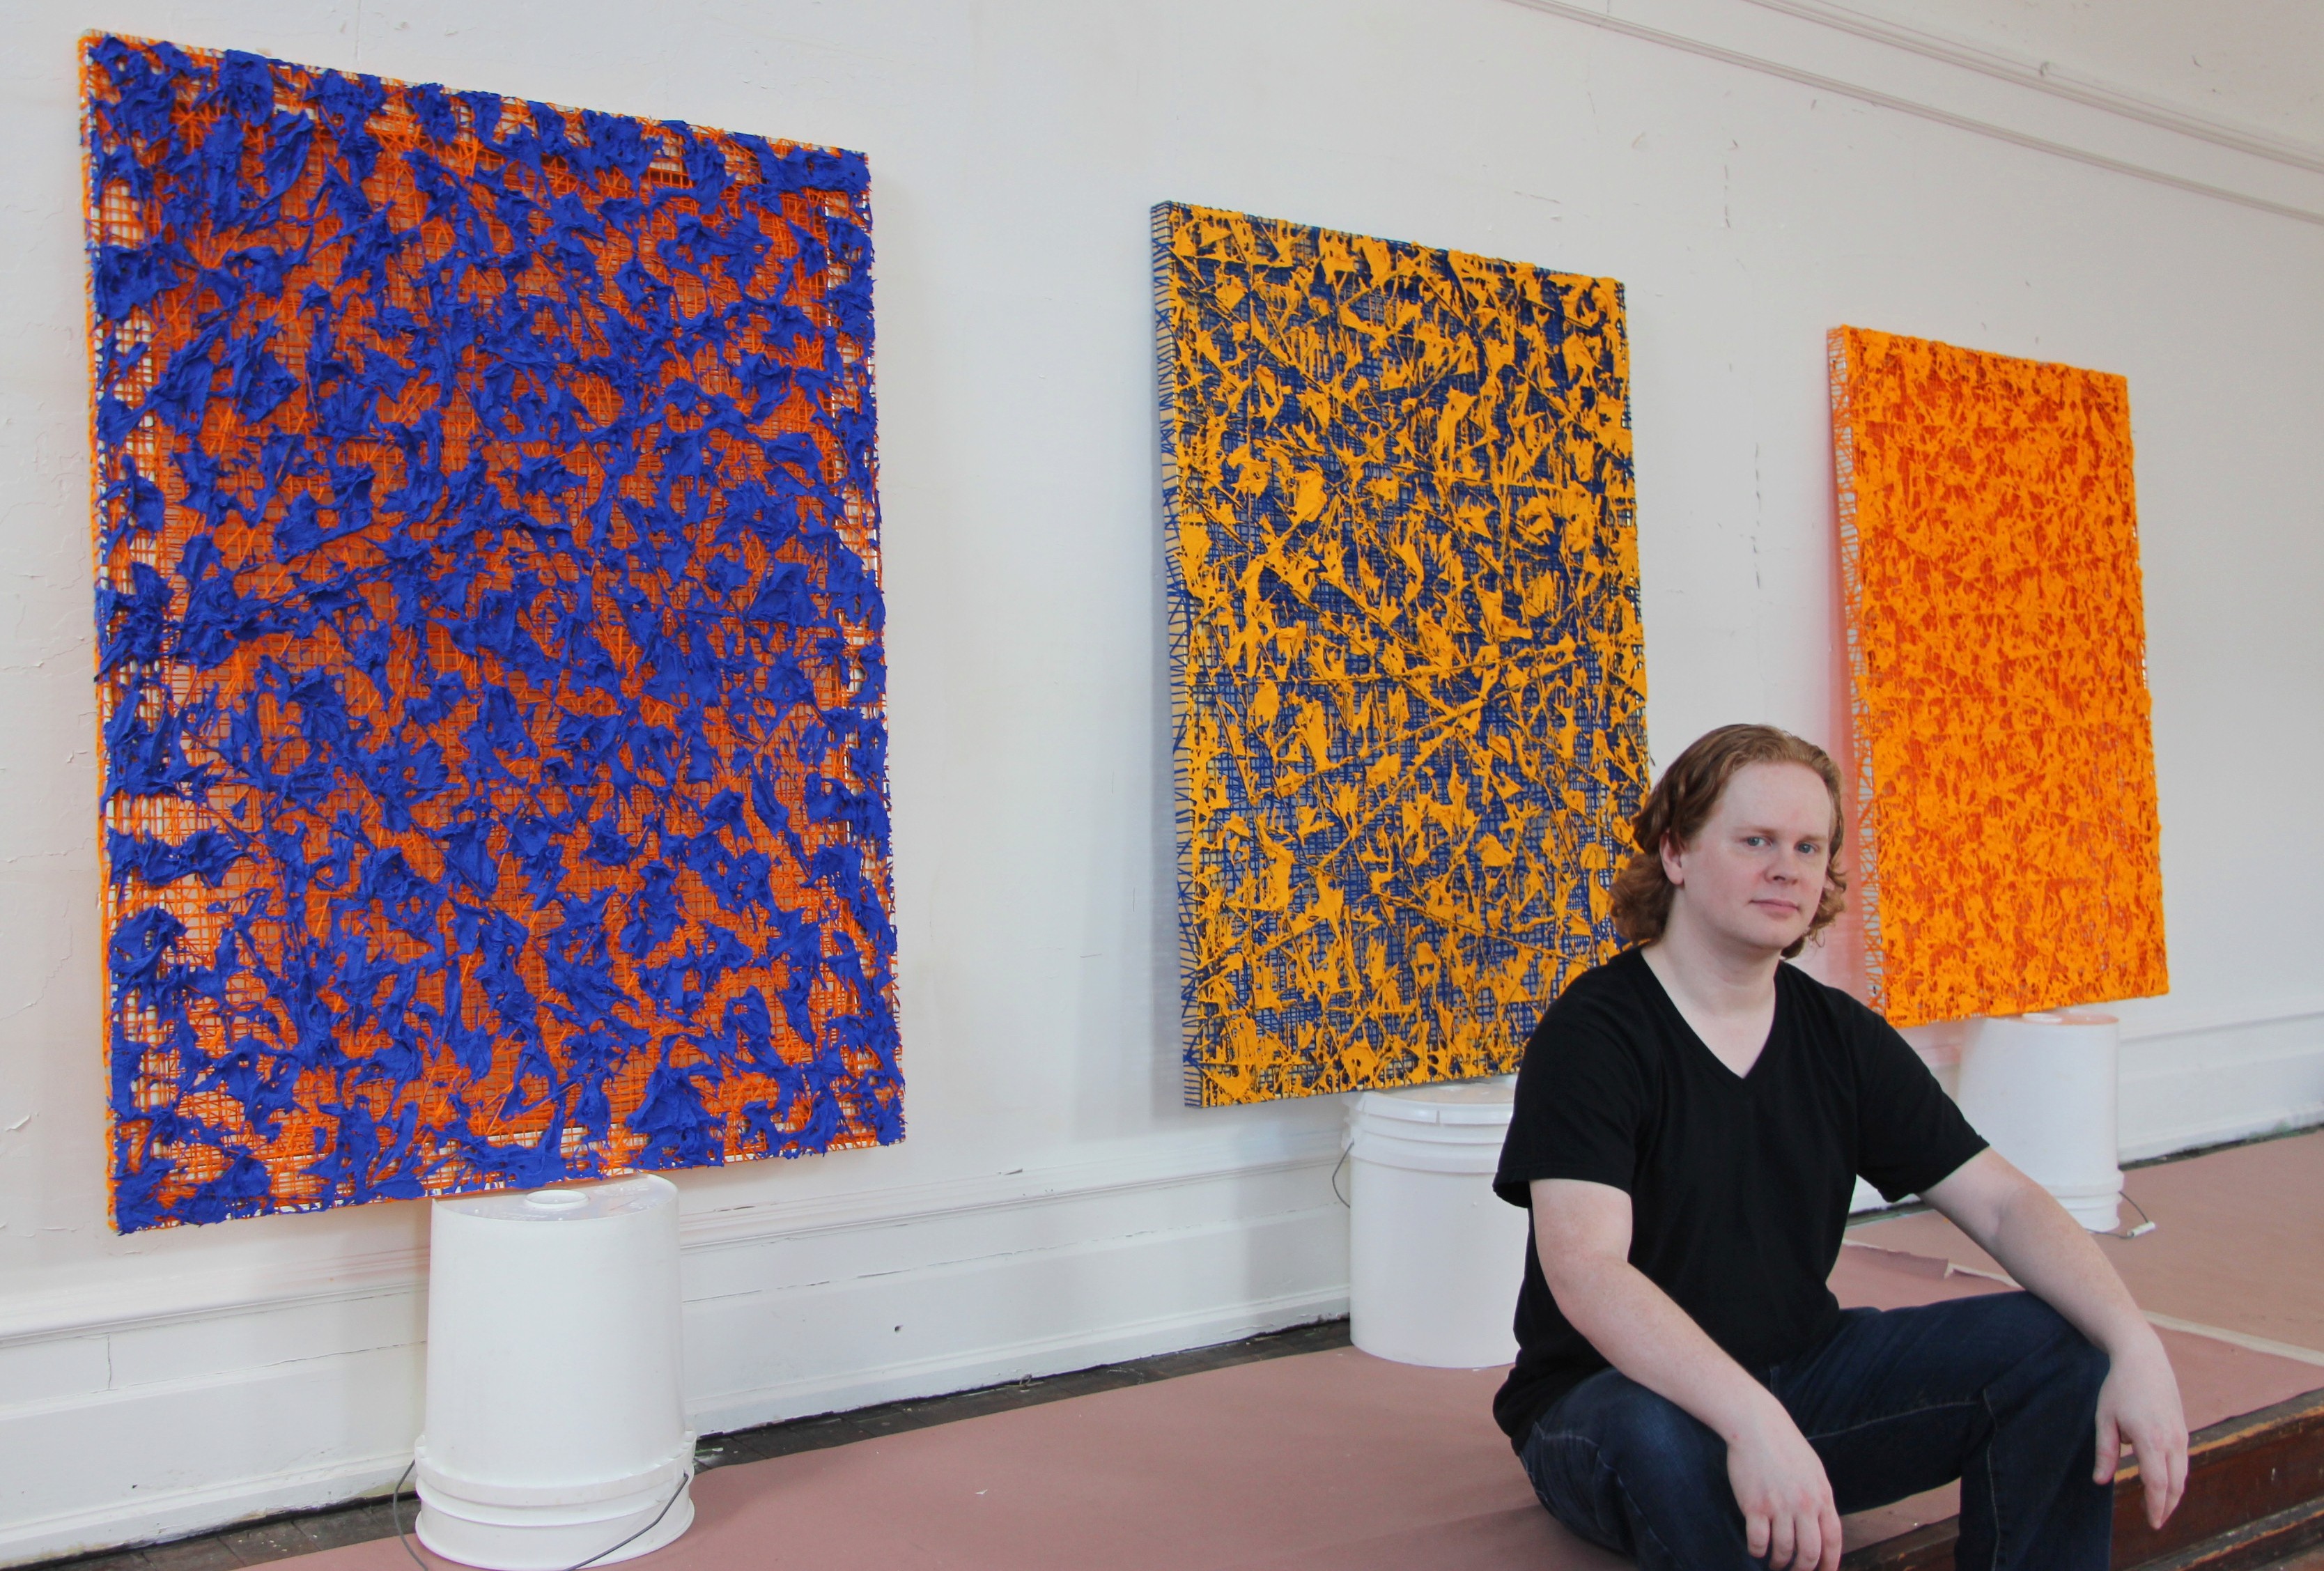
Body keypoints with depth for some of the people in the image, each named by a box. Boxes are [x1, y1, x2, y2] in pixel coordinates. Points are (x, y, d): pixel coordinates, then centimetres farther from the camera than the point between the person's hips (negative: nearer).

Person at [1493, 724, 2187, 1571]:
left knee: (2056, 1349, -10)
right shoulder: (1592, 1033, -17)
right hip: (1611, 1396, -6)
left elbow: (2000, 1200, 0)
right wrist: (1752, 1421, -42)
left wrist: (2134, 1343, -17)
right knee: (1661, 1440, -40)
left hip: (1799, 1373, 6)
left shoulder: (1843, 1037, 4)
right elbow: (1584, 1273, -29)